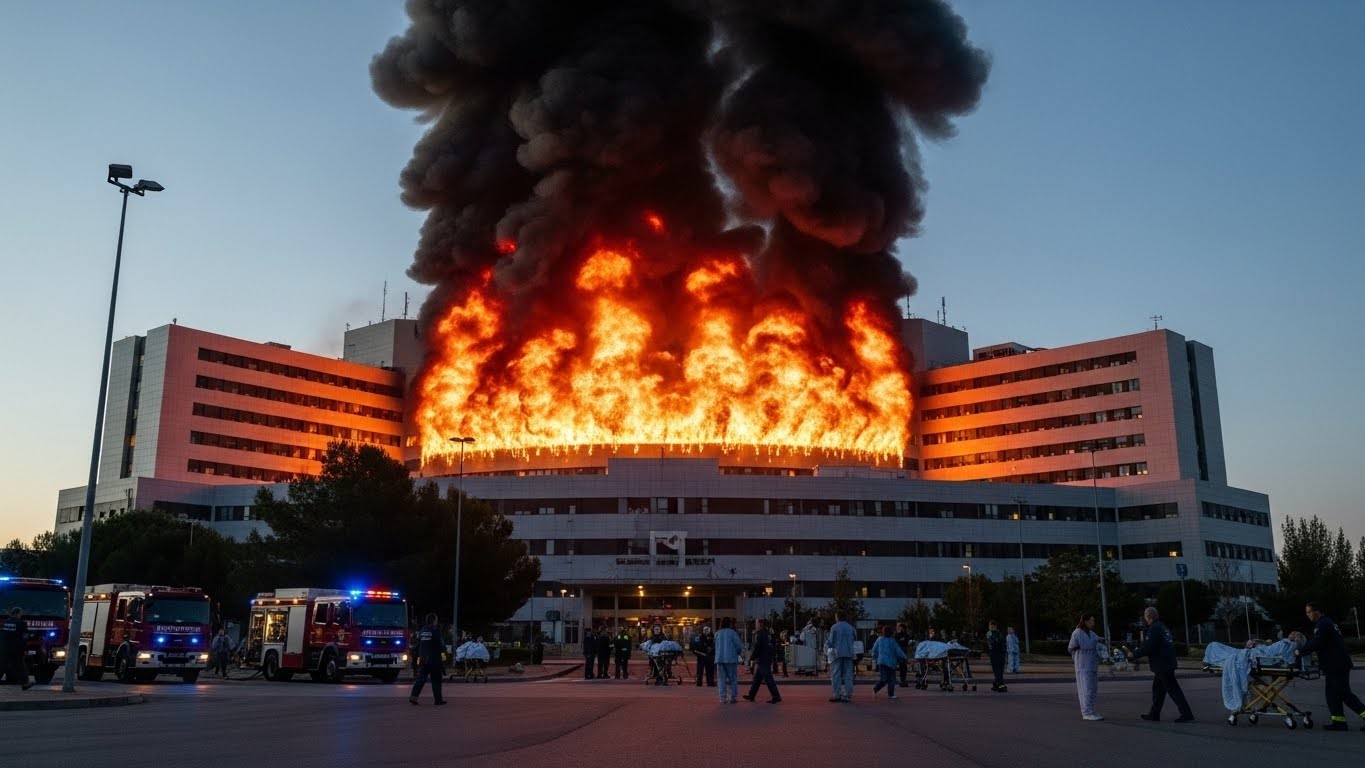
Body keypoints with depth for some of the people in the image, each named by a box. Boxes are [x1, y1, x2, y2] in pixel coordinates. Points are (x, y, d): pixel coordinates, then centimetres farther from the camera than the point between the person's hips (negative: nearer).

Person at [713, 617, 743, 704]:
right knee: (733, 679, 5)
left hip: (720, 659, 4)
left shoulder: (717, 634, 8)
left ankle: (723, 698, 2)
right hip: (731, 658, -4)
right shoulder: (732, 633, -6)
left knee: (722, 680, 6)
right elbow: (739, 645, -9)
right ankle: (732, 697, 1)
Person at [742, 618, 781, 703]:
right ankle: (751, 696, 23)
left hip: (762, 660, -9)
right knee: (757, 678, 16)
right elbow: (772, 646, 17)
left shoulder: (759, 634, -13)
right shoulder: (768, 634, 14)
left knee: (768, 679, -8)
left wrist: (751, 658, -8)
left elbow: (756, 647, -16)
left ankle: (776, 697, -9)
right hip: (768, 659, 9)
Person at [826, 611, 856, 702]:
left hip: (838, 653, -4)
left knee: (836, 674, 2)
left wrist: (826, 643, 16)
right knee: (848, 674, 7)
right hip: (849, 653, 4)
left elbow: (831, 641, -5)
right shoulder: (850, 627, 7)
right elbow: (853, 640, 12)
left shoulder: (834, 627, -6)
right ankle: (847, 695, 4)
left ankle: (837, 695, -2)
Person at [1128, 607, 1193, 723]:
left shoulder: (1154, 628, -15)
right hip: (1167, 664, 10)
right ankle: (1154, 714, 22)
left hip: (1162, 665, -10)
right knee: (1158, 688, 16)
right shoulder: (1162, 627, 16)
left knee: (1173, 690, -8)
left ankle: (1187, 715, -9)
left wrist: (1134, 655, -11)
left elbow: (1148, 647, -22)